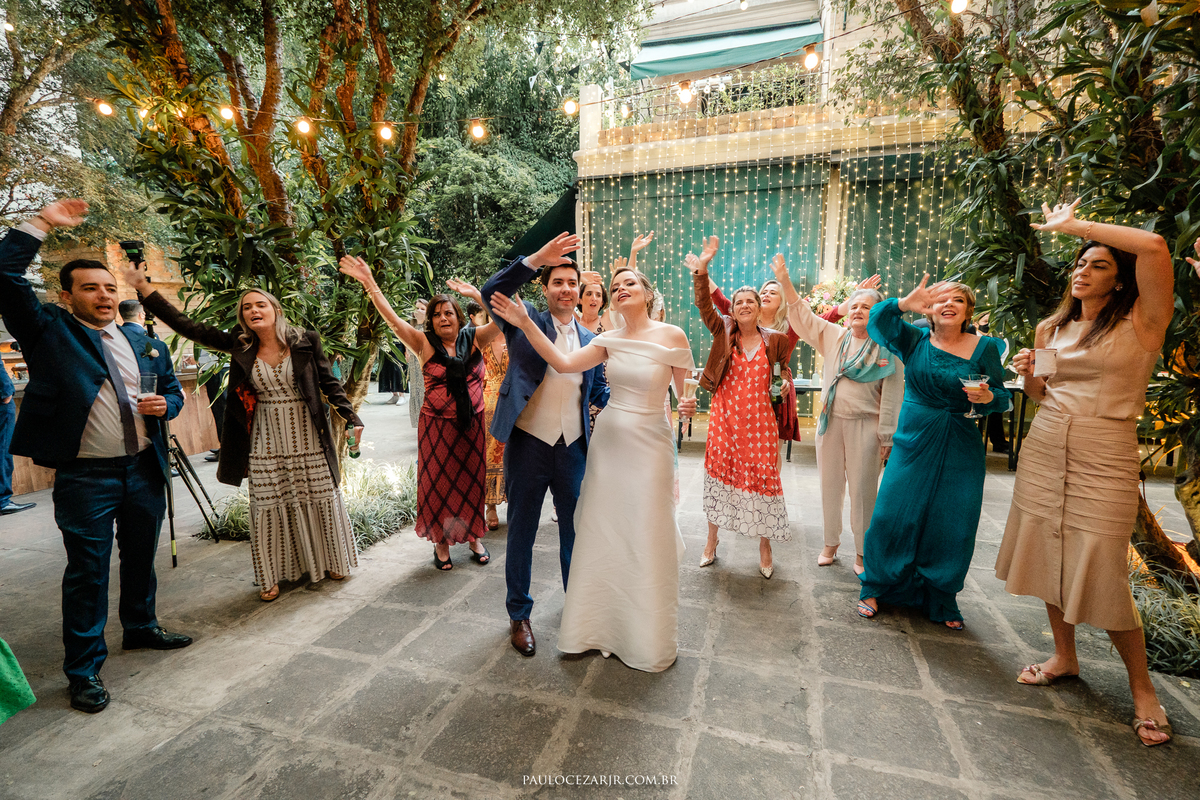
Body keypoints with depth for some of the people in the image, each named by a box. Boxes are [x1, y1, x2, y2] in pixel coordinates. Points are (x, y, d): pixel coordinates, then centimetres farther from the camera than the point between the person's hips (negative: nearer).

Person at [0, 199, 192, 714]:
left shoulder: (145, 344, 10)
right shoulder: (47, 331, -1)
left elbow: (172, 388, 16)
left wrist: (165, 404, -6)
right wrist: (42, 225, -12)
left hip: (144, 469, 4)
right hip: (85, 477, -4)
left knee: (141, 557, 18)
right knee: (88, 570, 3)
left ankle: (141, 628, 39)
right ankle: (84, 670, 18)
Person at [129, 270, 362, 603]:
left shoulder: (305, 341, -4)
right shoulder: (240, 345, 2)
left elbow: (329, 382, -2)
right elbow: (189, 327, 2)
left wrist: (351, 417, -7)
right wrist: (145, 289, -2)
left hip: (308, 443, -2)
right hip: (266, 447, 2)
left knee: (321, 502, 10)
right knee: (268, 509, 9)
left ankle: (330, 562, 30)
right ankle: (272, 575, 25)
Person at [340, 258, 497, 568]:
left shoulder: (474, 339, 1)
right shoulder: (424, 343, -2)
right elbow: (393, 320, -11)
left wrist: (476, 294, -18)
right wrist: (370, 284, -18)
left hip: (472, 424, 1)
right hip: (437, 426, -1)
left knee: (472, 481, 13)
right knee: (438, 483, 9)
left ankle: (474, 537, 31)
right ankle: (441, 542, 27)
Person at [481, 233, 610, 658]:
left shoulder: (591, 340, 10)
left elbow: (599, 391, 16)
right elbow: (491, 294, -19)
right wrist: (536, 259, -27)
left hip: (573, 448, 4)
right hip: (528, 445, -3)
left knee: (575, 531, 16)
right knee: (521, 531, 11)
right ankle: (519, 614, 31)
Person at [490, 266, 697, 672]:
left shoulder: (671, 336, -6)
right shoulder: (609, 340, 3)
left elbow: (687, 388, 5)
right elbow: (564, 363, -11)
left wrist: (688, 405, -14)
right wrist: (526, 324, -16)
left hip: (649, 444, -3)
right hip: (608, 440, 4)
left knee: (647, 539, 5)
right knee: (600, 533, 11)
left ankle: (649, 638, 29)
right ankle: (600, 624, 33)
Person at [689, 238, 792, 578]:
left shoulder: (774, 340, 3)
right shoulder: (723, 331, 1)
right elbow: (704, 306, -14)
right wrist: (701, 271, -26)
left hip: (759, 420, 0)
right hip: (724, 417, 0)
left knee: (762, 477, 3)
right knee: (719, 473, 8)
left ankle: (765, 548, 22)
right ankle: (711, 542, 25)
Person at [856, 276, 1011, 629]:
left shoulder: (985, 347, 1)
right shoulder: (915, 340, 2)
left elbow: (1003, 397, 3)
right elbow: (876, 320, -11)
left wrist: (987, 397, -18)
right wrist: (903, 303, -26)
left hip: (960, 451, 1)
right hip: (913, 442, 0)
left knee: (952, 525, 5)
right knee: (893, 514, 0)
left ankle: (941, 599, 28)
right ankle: (876, 588, 19)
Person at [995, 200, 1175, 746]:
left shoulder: (1140, 324, -4)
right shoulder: (1050, 328, 11)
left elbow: (1155, 246, -20)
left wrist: (1073, 225, -9)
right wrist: (1028, 377, -1)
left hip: (1105, 459, -5)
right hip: (1044, 449, 5)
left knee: (1102, 572, -4)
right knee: (1049, 555, 10)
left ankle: (1142, 687, 20)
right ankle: (1064, 657, 29)